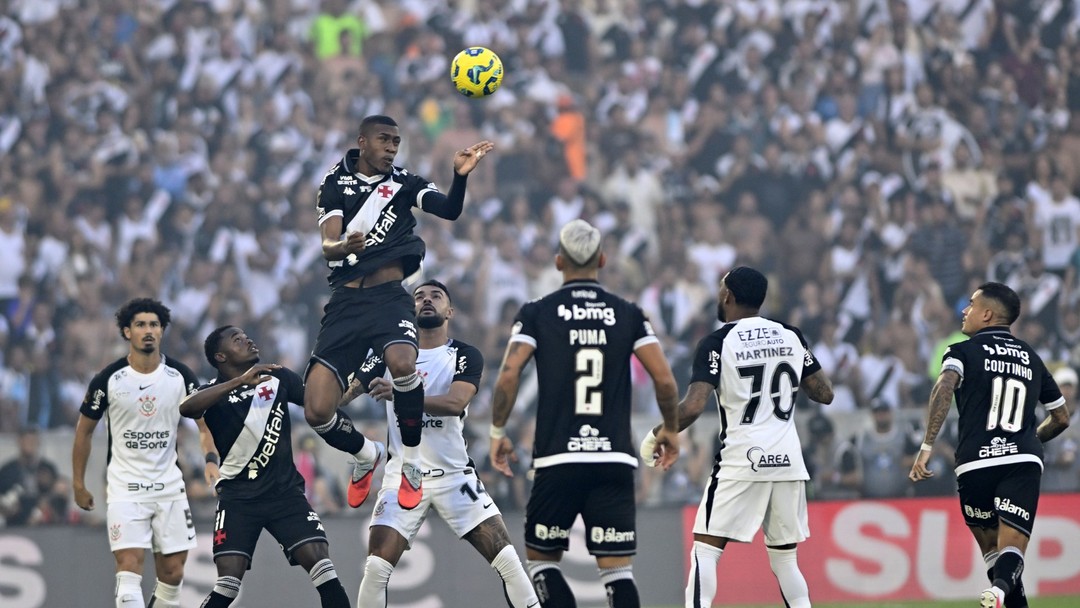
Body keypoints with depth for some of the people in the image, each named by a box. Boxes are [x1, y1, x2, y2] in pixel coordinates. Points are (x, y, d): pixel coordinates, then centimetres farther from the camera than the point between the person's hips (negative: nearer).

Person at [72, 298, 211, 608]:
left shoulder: (181, 376, -3)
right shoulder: (109, 379, -7)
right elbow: (84, 429, 5)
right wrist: (78, 483, 6)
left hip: (169, 485, 3)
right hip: (124, 486, -3)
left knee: (173, 574, 5)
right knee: (129, 567, -17)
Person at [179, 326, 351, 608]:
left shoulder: (278, 378, 6)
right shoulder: (215, 392, -5)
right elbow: (186, 408, -27)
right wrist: (240, 381, -36)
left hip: (285, 490, 2)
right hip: (238, 497, -2)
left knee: (319, 560, -14)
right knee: (229, 580, -12)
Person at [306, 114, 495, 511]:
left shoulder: (403, 182, 10)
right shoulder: (336, 183, 8)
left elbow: (449, 210, -6)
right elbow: (327, 246, -4)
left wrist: (460, 176, -26)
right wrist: (342, 247, -28)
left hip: (389, 295, -1)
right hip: (346, 301, 1)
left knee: (402, 362, -36)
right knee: (317, 412, -9)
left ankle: (412, 464, -16)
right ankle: (367, 455, 24)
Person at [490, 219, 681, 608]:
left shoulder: (537, 313, 3)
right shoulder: (628, 315, 6)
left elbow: (509, 375, -9)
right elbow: (665, 380, 0)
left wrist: (498, 433, 4)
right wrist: (670, 429, 17)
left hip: (557, 460, -1)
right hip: (614, 461, 1)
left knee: (541, 558, 14)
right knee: (618, 570, 2)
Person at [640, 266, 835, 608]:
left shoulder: (717, 343, -6)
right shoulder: (791, 336, 8)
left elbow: (693, 407, -16)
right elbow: (825, 394, 12)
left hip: (742, 460, -5)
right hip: (788, 460, 5)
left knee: (705, 550, -1)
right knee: (784, 558, 13)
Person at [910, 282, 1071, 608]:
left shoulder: (964, 351, 8)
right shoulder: (1031, 358, 22)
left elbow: (944, 389, -13)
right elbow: (1061, 418, 29)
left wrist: (926, 447, -15)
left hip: (976, 463, -2)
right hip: (1024, 463, 2)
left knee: (992, 548, 17)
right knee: (1012, 549, -9)